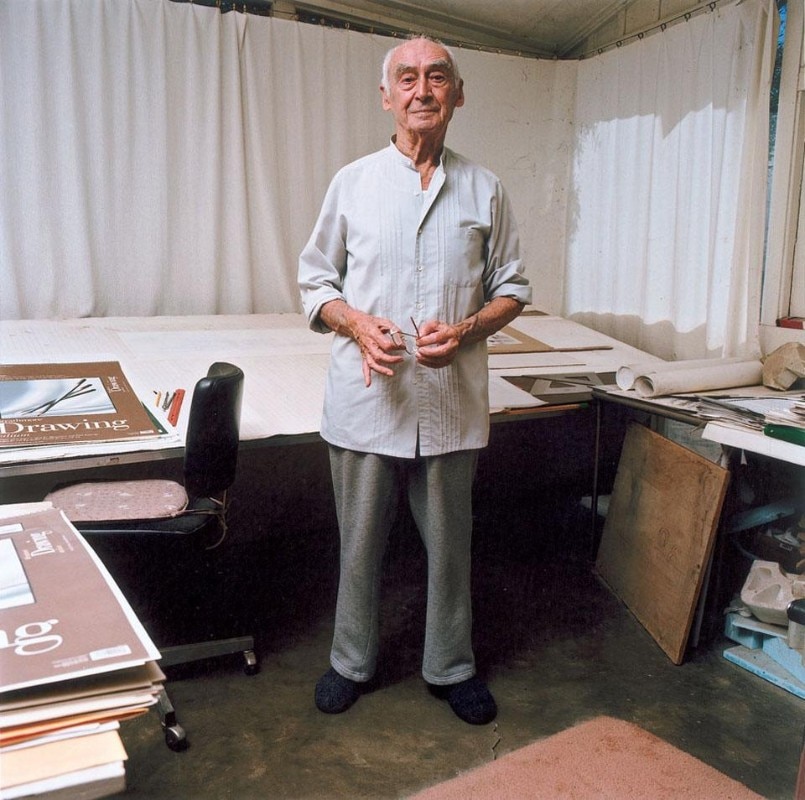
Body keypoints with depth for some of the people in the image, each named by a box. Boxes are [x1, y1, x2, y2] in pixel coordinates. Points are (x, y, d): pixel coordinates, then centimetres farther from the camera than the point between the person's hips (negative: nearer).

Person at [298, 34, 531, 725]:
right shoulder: (354, 182, 4)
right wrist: (358, 324, -13)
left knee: (450, 542, 12)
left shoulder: (484, 190, 5)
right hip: (366, 399, 0)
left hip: (453, 401, 1)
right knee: (360, 540, 12)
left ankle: (451, 667, 33)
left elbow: (513, 288, 9)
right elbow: (316, 280, 7)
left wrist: (467, 330, -11)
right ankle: (353, 661, 34)